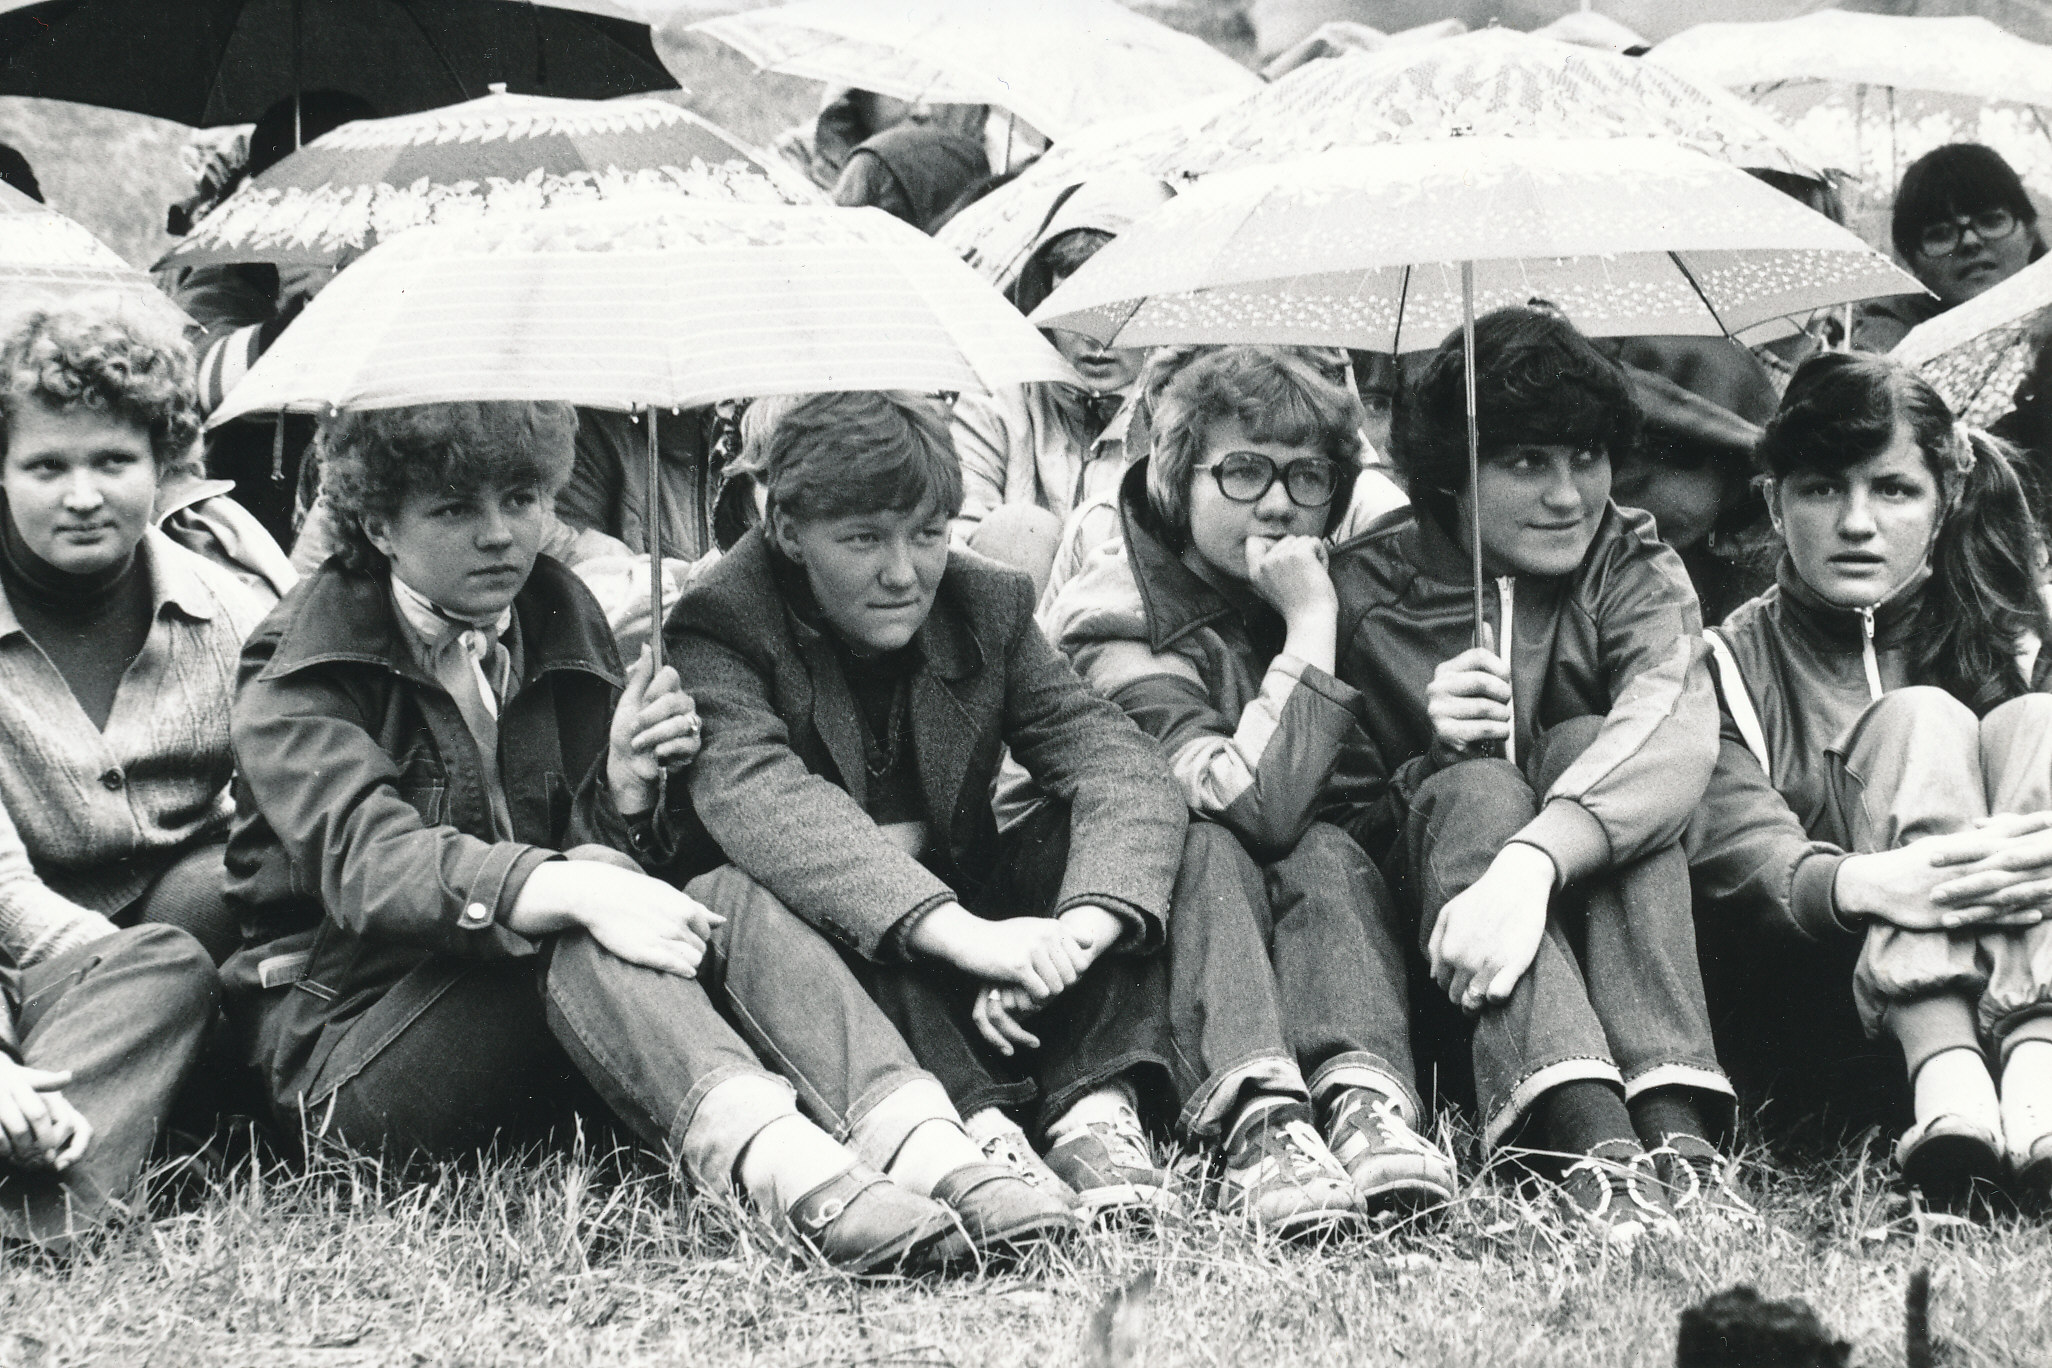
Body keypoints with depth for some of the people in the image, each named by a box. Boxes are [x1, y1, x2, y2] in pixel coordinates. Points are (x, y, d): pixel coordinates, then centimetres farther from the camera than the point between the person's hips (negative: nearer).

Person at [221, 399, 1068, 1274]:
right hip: (346, 1045, -5)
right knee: (578, 933, -33)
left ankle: (916, 1137, -46)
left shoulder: (564, 622, 15)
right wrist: (576, 890, -40)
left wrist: (624, 789, -12)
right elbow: (369, 858, -24)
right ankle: (767, 1162, -58)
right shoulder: (298, 682, -4)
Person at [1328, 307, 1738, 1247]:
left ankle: (1673, 1129, -42)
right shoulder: (1364, 586, 1)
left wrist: (1530, 863, -40)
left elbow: (1678, 727, -22)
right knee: (1475, 789, -28)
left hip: (1585, 918, 1)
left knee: (1586, 743, -23)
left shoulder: (1632, 570, 2)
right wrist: (1428, 750, -21)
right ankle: (1597, 1142, -54)